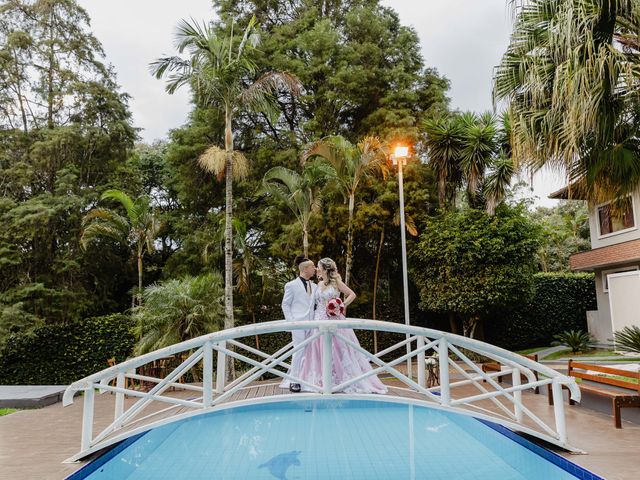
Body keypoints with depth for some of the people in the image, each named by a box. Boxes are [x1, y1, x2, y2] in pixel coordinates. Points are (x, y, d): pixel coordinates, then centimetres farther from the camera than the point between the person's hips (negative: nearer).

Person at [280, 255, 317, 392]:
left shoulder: (314, 286, 13)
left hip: (311, 323, 5)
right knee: (299, 351, -5)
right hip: (298, 323, -5)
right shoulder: (292, 285, -1)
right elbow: (285, 305, 1)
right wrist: (290, 321, -7)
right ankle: (294, 381, 5)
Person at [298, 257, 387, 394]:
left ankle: (343, 379, 7)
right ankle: (324, 380, 13)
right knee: (320, 351, 4)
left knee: (338, 349, -2)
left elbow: (352, 295, -2)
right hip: (320, 320, 5)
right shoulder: (319, 284, 12)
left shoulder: (336, 282, -2)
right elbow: (316, 301, 15)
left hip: (334, 320, -5)